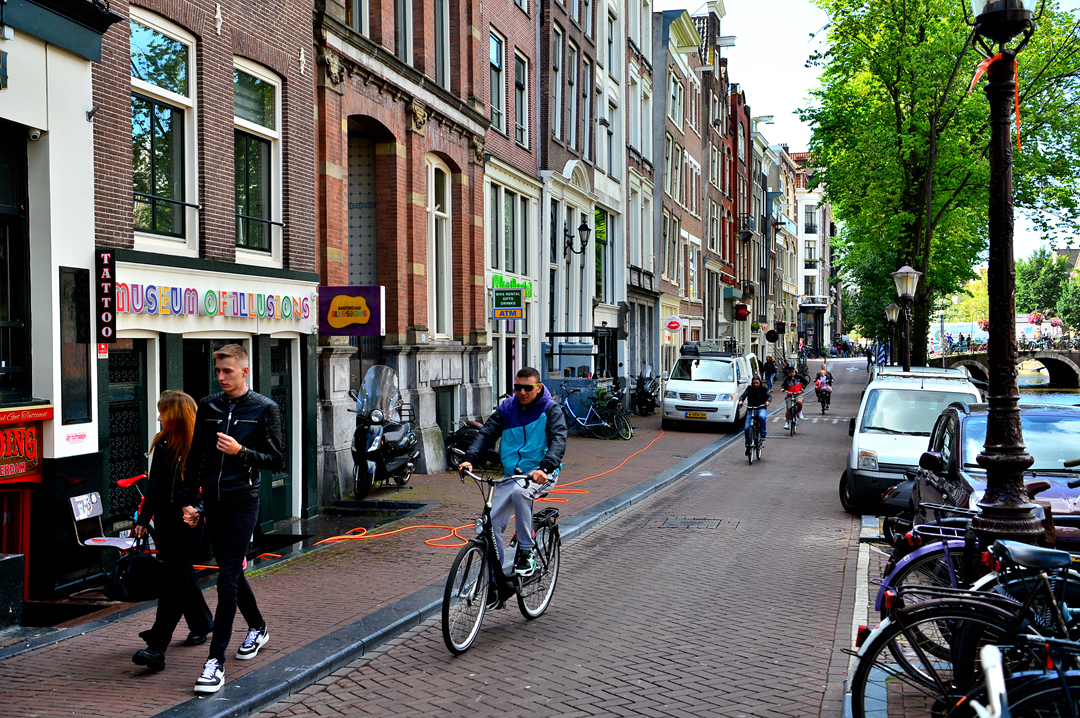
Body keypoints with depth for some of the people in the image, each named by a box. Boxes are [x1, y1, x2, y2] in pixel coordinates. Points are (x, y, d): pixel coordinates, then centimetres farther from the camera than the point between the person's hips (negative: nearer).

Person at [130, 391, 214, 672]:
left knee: (175, 578, -8)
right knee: (181, 573, 16)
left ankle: (157, 646, -10)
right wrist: (143, 520, 14)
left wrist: (195, 506, -23)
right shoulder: (162, 443, 10)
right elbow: (154, 485, 15)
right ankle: (201, 622, 38)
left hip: (189, 521, -7)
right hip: (164, 519, 7)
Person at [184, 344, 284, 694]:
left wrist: (240, 451, -18)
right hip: (212, 500, 5)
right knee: (231, 572, 17)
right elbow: (196, 456, 14)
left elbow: (277, 461, -4)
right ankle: (257, 628, 39)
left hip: (242, 501, -5)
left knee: (228, 578, -9)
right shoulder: (207, 406, 9)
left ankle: (216, 660, -5)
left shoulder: (265, 409, -4)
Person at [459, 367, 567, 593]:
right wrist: (469, 458, -20)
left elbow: (558, 441, -20)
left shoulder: (551, 410, -7)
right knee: (491, 524, -6)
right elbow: (487, 433, -1)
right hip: (511, 475, 5)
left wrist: (544, 467, -38)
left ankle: (526, 552, -22)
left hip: (542, 474, -5)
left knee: (519, 491, -37)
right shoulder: (507, 407, 5)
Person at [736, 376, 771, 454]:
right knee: (747, 428, -12)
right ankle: (748, 445, 5)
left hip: (761, 409, -1)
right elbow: (743, 395, -3)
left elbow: (769, 396, -6)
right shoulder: (749, 389, 9)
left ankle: (763, 434, -18)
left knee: (761, 417, -38)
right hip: (751, 410, 1)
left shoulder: (764, 389, 8)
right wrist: (741, 400, -26)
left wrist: (768, 401, -29)